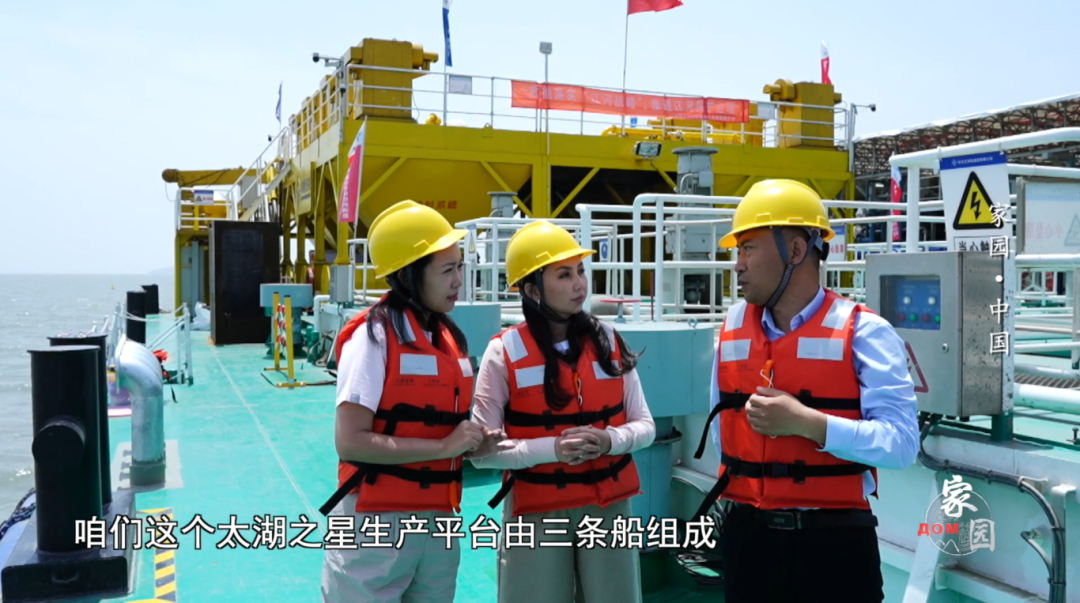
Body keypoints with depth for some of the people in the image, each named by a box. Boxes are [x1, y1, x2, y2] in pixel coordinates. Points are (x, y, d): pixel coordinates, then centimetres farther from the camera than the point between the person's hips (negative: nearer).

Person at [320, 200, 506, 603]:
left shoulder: (450, 339, 9)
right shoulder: (375, 335, -14)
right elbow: (350, 442, -21)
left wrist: (472, 445, 0)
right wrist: (444, 447, -20)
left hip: (439, 521, 7)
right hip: (378, 523, -7)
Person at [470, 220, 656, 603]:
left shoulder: (608, 343, 1)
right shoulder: (504, 353, -9)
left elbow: (645, 425, 5)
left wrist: (610, 440, -15)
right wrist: (551, 448, -21)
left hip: (608, 507, 3)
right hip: (536, 513, -3)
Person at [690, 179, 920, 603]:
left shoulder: (863, 333, -9)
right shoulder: (732, 331, 4)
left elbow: (901, 442, -17)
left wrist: (809, 424, -24)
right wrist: (741, 493, 13)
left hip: (835, 540, -4)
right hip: (747, 537, 4)